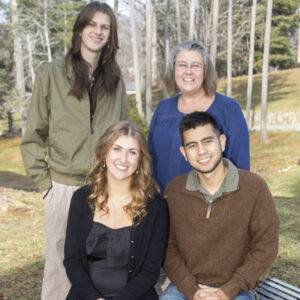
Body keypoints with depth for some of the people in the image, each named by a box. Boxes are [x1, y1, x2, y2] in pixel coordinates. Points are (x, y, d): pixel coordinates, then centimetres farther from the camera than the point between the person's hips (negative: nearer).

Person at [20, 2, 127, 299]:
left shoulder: (115, 79, 8)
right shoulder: (51, 74, -2)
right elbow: (33, 136, 1)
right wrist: (43, 181, -4)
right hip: (65, 187, -2)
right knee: (62, 264, 5)